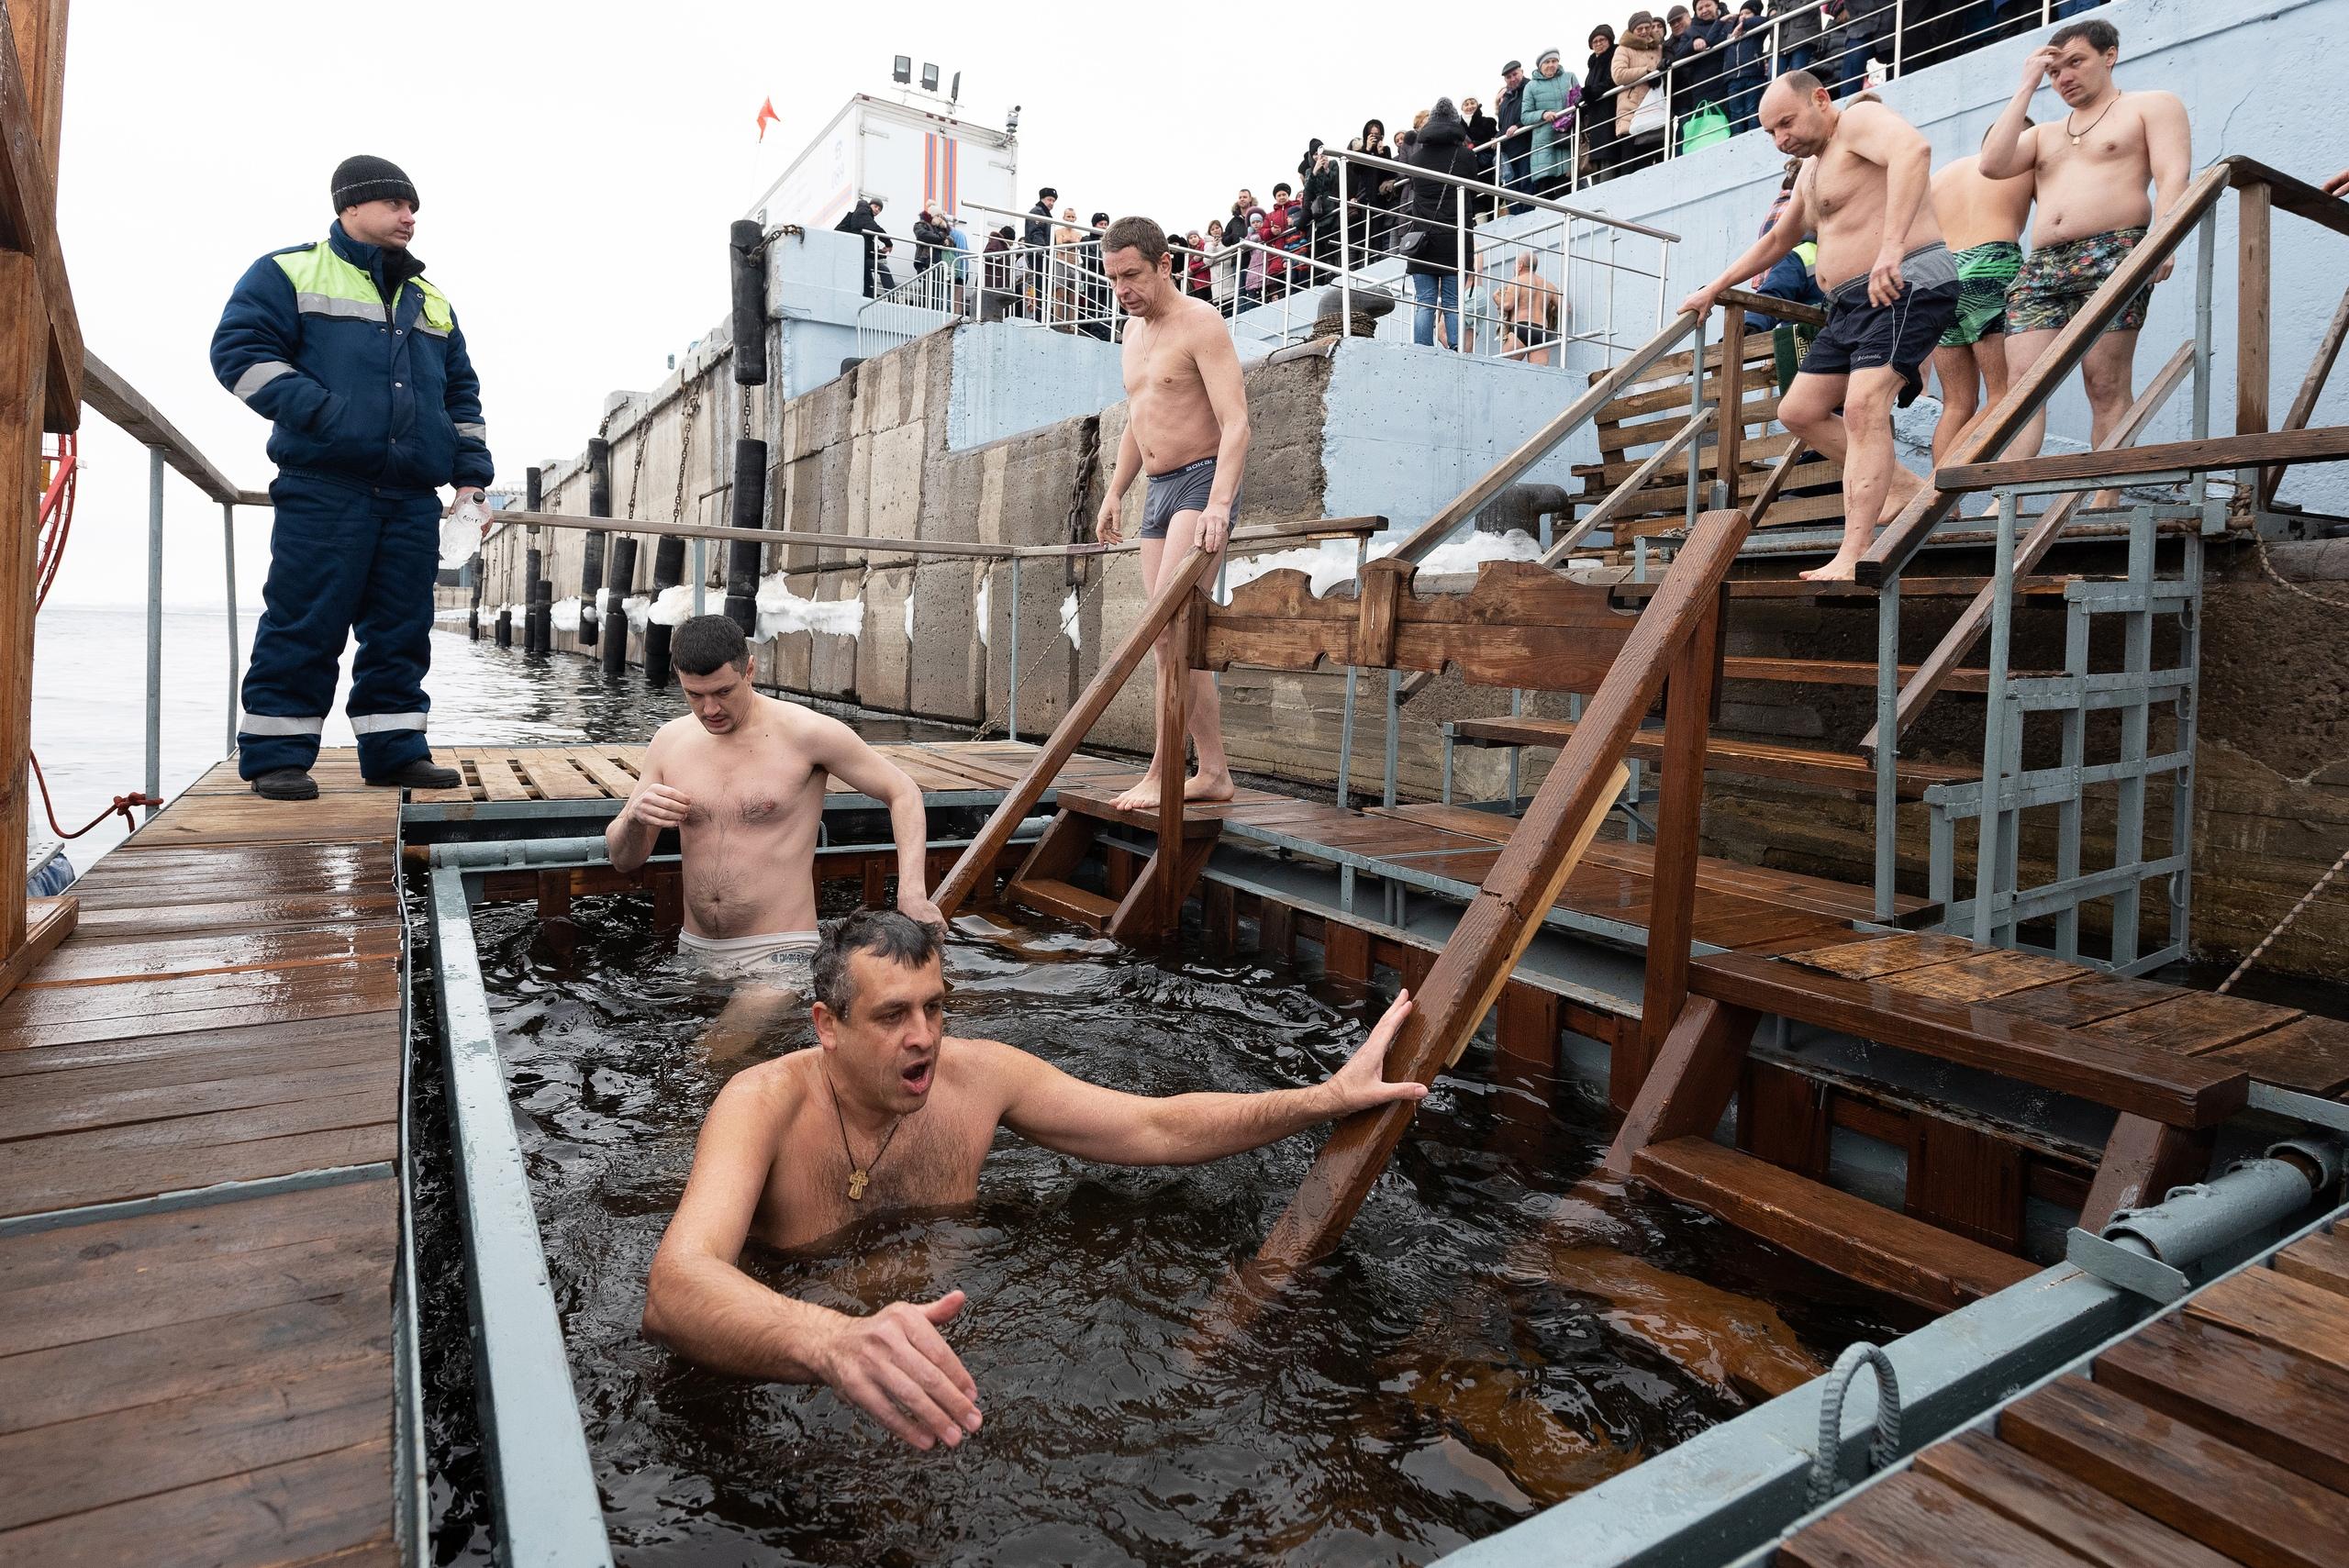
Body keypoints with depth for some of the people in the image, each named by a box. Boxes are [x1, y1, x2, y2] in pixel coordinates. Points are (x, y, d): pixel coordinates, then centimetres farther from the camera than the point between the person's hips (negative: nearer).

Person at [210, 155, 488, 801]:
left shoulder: (430, 299, 24)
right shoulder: (290, 272, 7)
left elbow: (461, 394, 26)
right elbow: (240, 349, -3)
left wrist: (470, 473, 13)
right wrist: (320, 413, -16)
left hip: (413, 497, 5)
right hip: (324, 488, -5)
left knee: (402, 628, 5)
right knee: (304, 625, -5)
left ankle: (394, 748, 11)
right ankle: (275, 755, 2)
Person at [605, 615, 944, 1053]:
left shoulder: (807, 733, -10)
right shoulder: (670, 741, 4)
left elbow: (902, 792, -2)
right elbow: (623, 859, 10)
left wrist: (912, 891, -15)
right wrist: (634, 817, -15)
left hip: (777, 958, -6)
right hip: (693, 955, 6)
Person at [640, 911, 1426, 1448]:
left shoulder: (977, 1073, -10)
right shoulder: (767, 1103, -23)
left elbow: (1160, 1128, -8)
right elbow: (676, 1284, -39)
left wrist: (1325, 1098, -20)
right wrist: (833, 1341, -60)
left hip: (951, 1353, 2)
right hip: (792, 1379, -2)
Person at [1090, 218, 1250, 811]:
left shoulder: (1200, 324, -10)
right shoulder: (1134, 332, 17)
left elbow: (1236, 423, -20)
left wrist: (1219, 504, -33)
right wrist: (1113, 493, 20)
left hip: (1202, 481, -9)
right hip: (1157, 490, 9)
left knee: (1167, 622, -20)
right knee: (1173, 633, 5)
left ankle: (1162, 773, -17)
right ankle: (1214, 773, 9)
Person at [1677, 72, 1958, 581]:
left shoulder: (1859, 121, -7)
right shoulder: (1811, 171, 22)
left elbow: (1912, 148, -30)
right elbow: (1775, 242, 37)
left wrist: (1891, 246, -41)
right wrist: (1713, 289, 39)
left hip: (1907, 286, -11)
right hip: (1851, 304, 11)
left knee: (1863, 409, -25)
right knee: (1799, 411, 11)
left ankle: (1854, 556, -31)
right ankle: (1904, 488, 14)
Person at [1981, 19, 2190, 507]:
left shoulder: (2151, 105, 14)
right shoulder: (2044, 134, 30)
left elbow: (2173, 175, 0)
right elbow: (1992, 164, 8)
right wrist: (2027, 87, 15)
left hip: (2111, 255, -4)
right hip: (2040, 267, 5)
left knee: (2107, 386, -10)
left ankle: (2105, 501, -12)